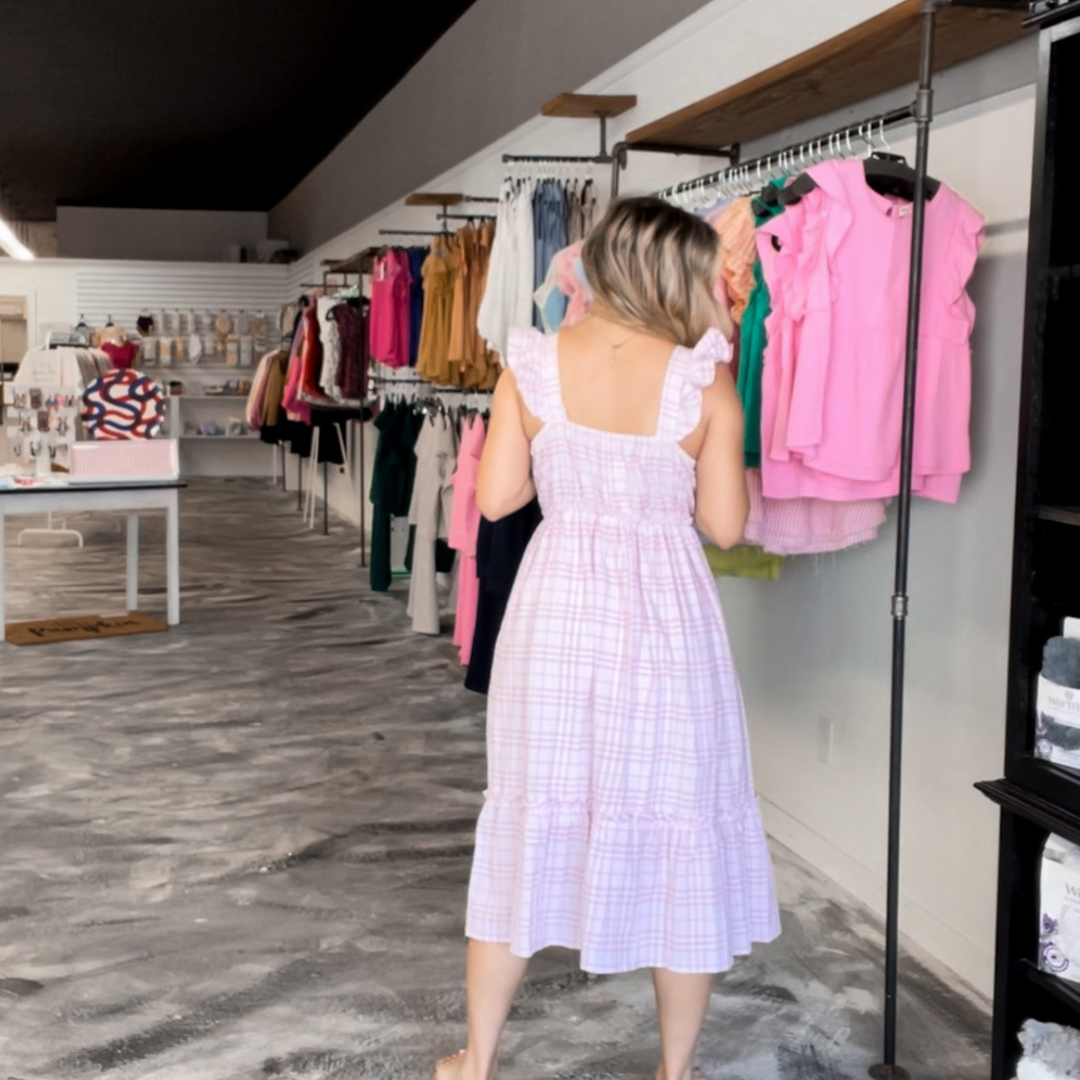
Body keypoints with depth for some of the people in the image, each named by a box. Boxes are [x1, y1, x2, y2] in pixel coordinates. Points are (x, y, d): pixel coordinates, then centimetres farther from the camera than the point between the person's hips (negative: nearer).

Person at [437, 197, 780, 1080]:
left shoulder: (533, 365, -2)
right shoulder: (704, 381, -8)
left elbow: (495, 498, 0)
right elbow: (725, 525, -4)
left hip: (555, 610, 2)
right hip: (665, 617, -2)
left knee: (534, 818, 15)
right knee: (679, 835, 12)